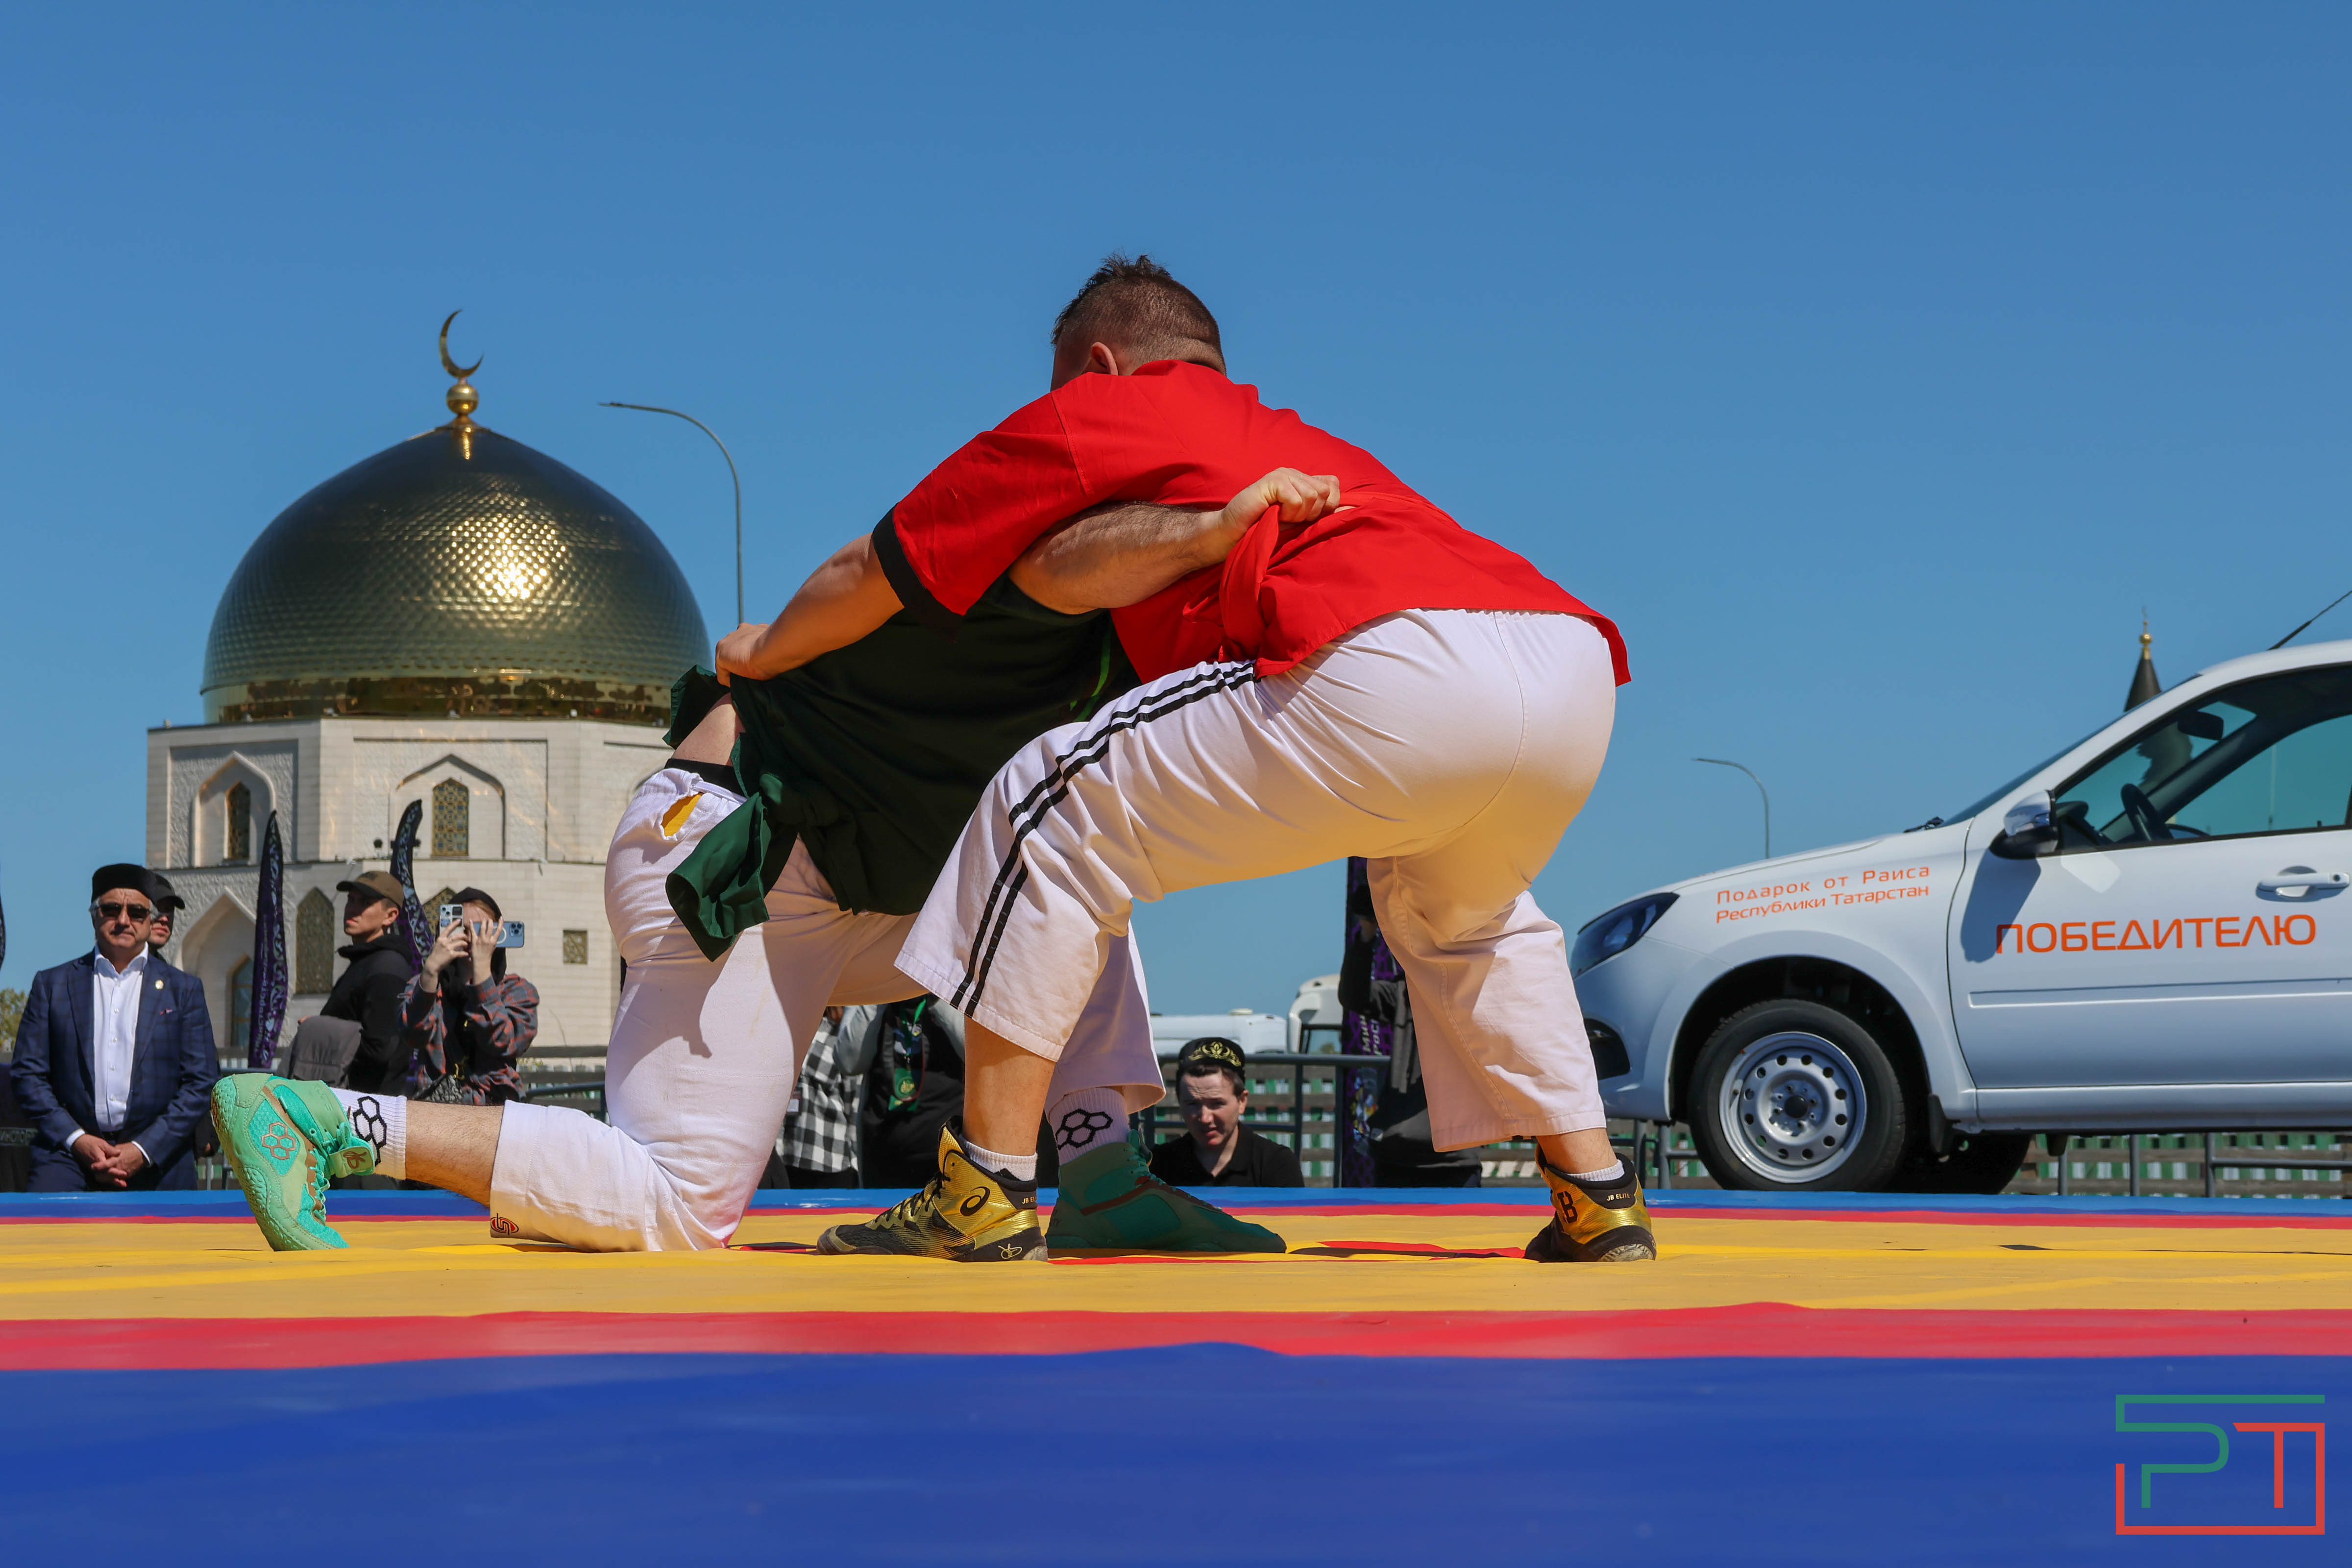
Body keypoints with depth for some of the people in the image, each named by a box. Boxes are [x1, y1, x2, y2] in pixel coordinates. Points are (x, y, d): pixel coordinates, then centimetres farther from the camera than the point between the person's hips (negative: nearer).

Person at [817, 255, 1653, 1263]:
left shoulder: (1097, 407, 24)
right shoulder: (1302, 446, 41)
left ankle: (990, 1193, 4)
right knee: (1456, 916, 37)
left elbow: (869, 579, 29)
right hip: (1574, 662, 7)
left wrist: (764, 653, 43)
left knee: (1051, 810, 7)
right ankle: (1599, 1202, 29)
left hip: (1395, 666, -7)